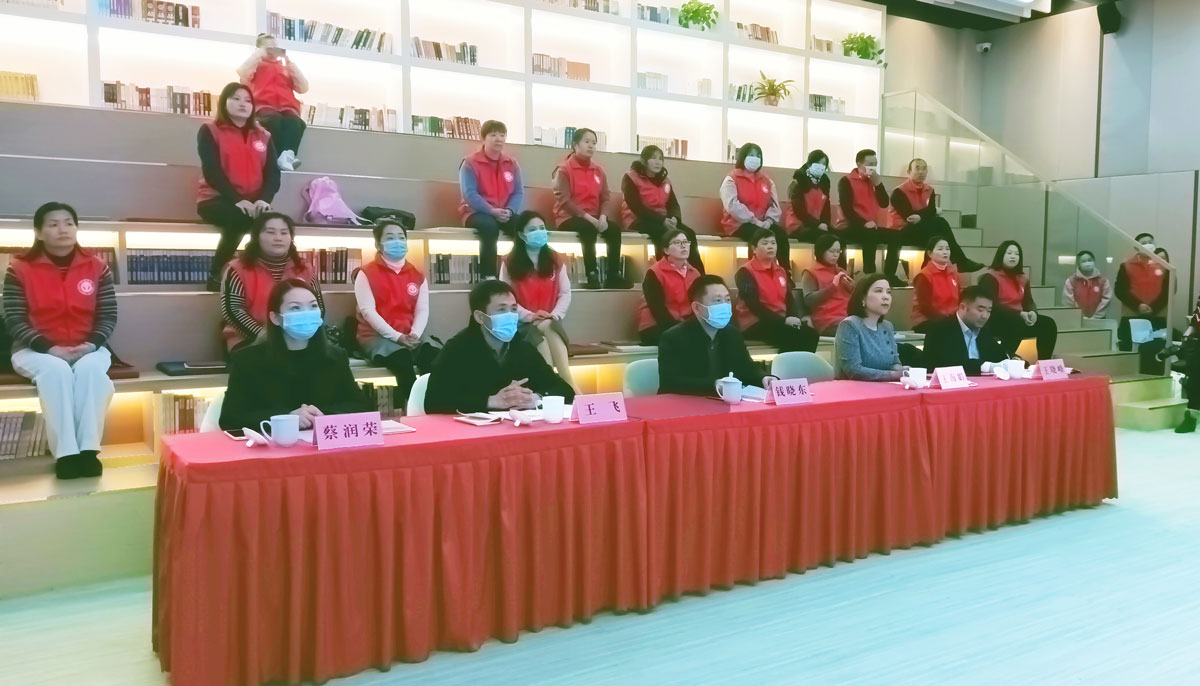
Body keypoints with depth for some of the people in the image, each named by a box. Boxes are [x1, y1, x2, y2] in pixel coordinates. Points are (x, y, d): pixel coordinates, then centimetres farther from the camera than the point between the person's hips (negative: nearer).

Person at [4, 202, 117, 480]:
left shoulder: (97, 267, 2)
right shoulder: (20, 268, -4)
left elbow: (109, 316, 2)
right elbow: (14, 320, -7)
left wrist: (91, 345, -16)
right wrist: (49, 348, -20)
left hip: (87, 350, 1)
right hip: (36, 351, -1)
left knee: (91, 368, -32)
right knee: (56, 370, -34)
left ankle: (88, 449, -33)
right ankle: (65, 453, -34)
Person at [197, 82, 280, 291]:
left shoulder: (263, 136, 15)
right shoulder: (210, 131, 4)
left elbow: (273, 172, 4)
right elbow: (212, 171, -9)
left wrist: (264, 199, -17)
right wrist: (237, 200, -23)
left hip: (252, 203, 3)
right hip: (216, 200, -3)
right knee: (239, 218, -35)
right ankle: (217, 276, -19)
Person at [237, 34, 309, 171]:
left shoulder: (286, 68, 31)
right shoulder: (255, 65, 26)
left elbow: (303, 88, 18)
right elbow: (243, 73, 2)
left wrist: (290, 62, 15)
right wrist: (258, 54, 10)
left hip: (287, 108, 2)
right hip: (263, 106, -2)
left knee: (295, 121, -37)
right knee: (275, 119, -39)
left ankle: (288, 154, -60)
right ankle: (281, 157, -55)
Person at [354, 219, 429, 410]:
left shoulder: (417, 275, 14)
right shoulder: (366, 273, 1)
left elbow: (422, 310, 6)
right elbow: (368, 311, -9)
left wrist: (415, 335, -15)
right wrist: (396, 337, -18)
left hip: (409, 337, 4)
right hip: (376, 336, -4)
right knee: (402, 359, -35)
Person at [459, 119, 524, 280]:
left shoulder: (512, 164, 10)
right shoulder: (470, 163, -3)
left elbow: (518, 193, 3)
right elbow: (469, 194, -13)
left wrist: (509, 211, -17)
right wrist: (492, 211, -25)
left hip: (505, 215, 4)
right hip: (477, 213, -4)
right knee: (489, 226, -38)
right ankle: (488, 276, -33)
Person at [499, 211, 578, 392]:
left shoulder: (556, 260, 11)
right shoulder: (510, 263, 4)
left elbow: (565, 294, 6)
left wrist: (554, 316, -14)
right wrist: (530, 316, -18)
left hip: (550, 323, 2)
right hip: (522, 324, -1)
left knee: (547, 328, -34)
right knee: (542, 332, -34)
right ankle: (569, 385, -44)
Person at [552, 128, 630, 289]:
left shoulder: (598, 170, 13)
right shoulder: (564, 169, -4)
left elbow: (604, 197, 9)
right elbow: (563, 199, -13)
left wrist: (602, 216, -12)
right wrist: (586, 217, -21)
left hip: (593, 218, 6)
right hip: (569, 217, -5)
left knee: (614, 228, -21)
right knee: (588, 229, -35)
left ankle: (613, 275, -20)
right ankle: (592, 275, -34)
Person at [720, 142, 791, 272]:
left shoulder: (767, 180, 18)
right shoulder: (731, 180, 0)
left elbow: (775, 204, 9)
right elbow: (733, 206, -14)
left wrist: (768, 221, -12)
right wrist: (754, 221, -19)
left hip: (763, 224, 5)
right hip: (739, 224, -5)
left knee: (781, 233, -26)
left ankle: (786, 271, -27)